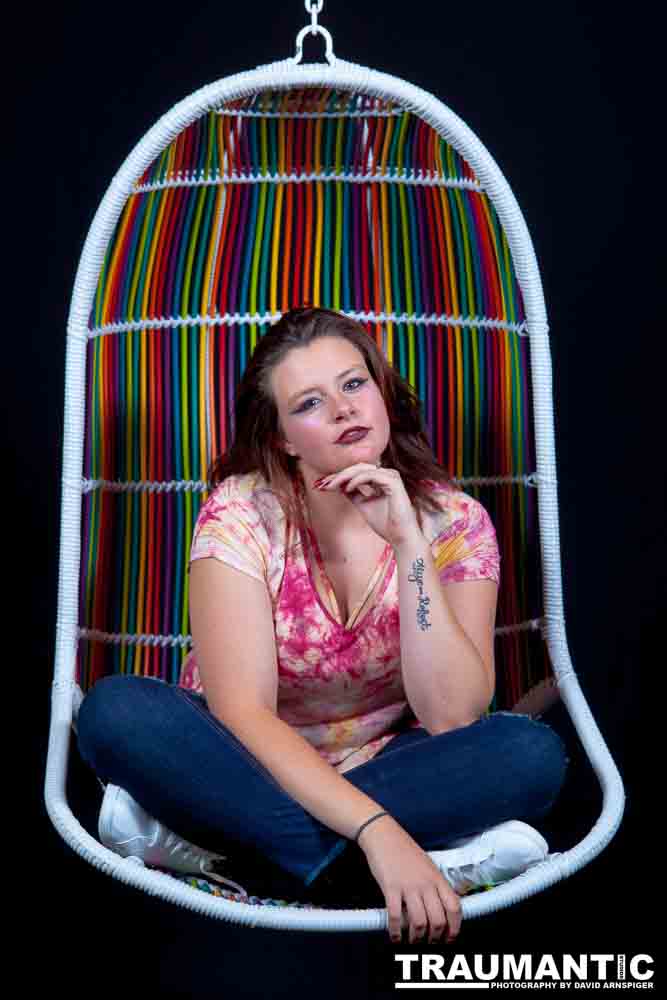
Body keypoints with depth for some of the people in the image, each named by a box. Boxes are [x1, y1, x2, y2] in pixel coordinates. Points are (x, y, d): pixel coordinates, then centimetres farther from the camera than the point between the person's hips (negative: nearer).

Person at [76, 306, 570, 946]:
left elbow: (451, 717, -21)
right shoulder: (243, 512, -15)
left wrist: (408, 544, -28)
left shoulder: (453, 520, -11)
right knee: (116, 710, -28)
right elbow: (241, 710, -23)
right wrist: (376, 831, -35)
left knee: (532, 753, -26)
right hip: (252, 765, -1)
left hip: (384, 768, 2)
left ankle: (195, 832, -26)